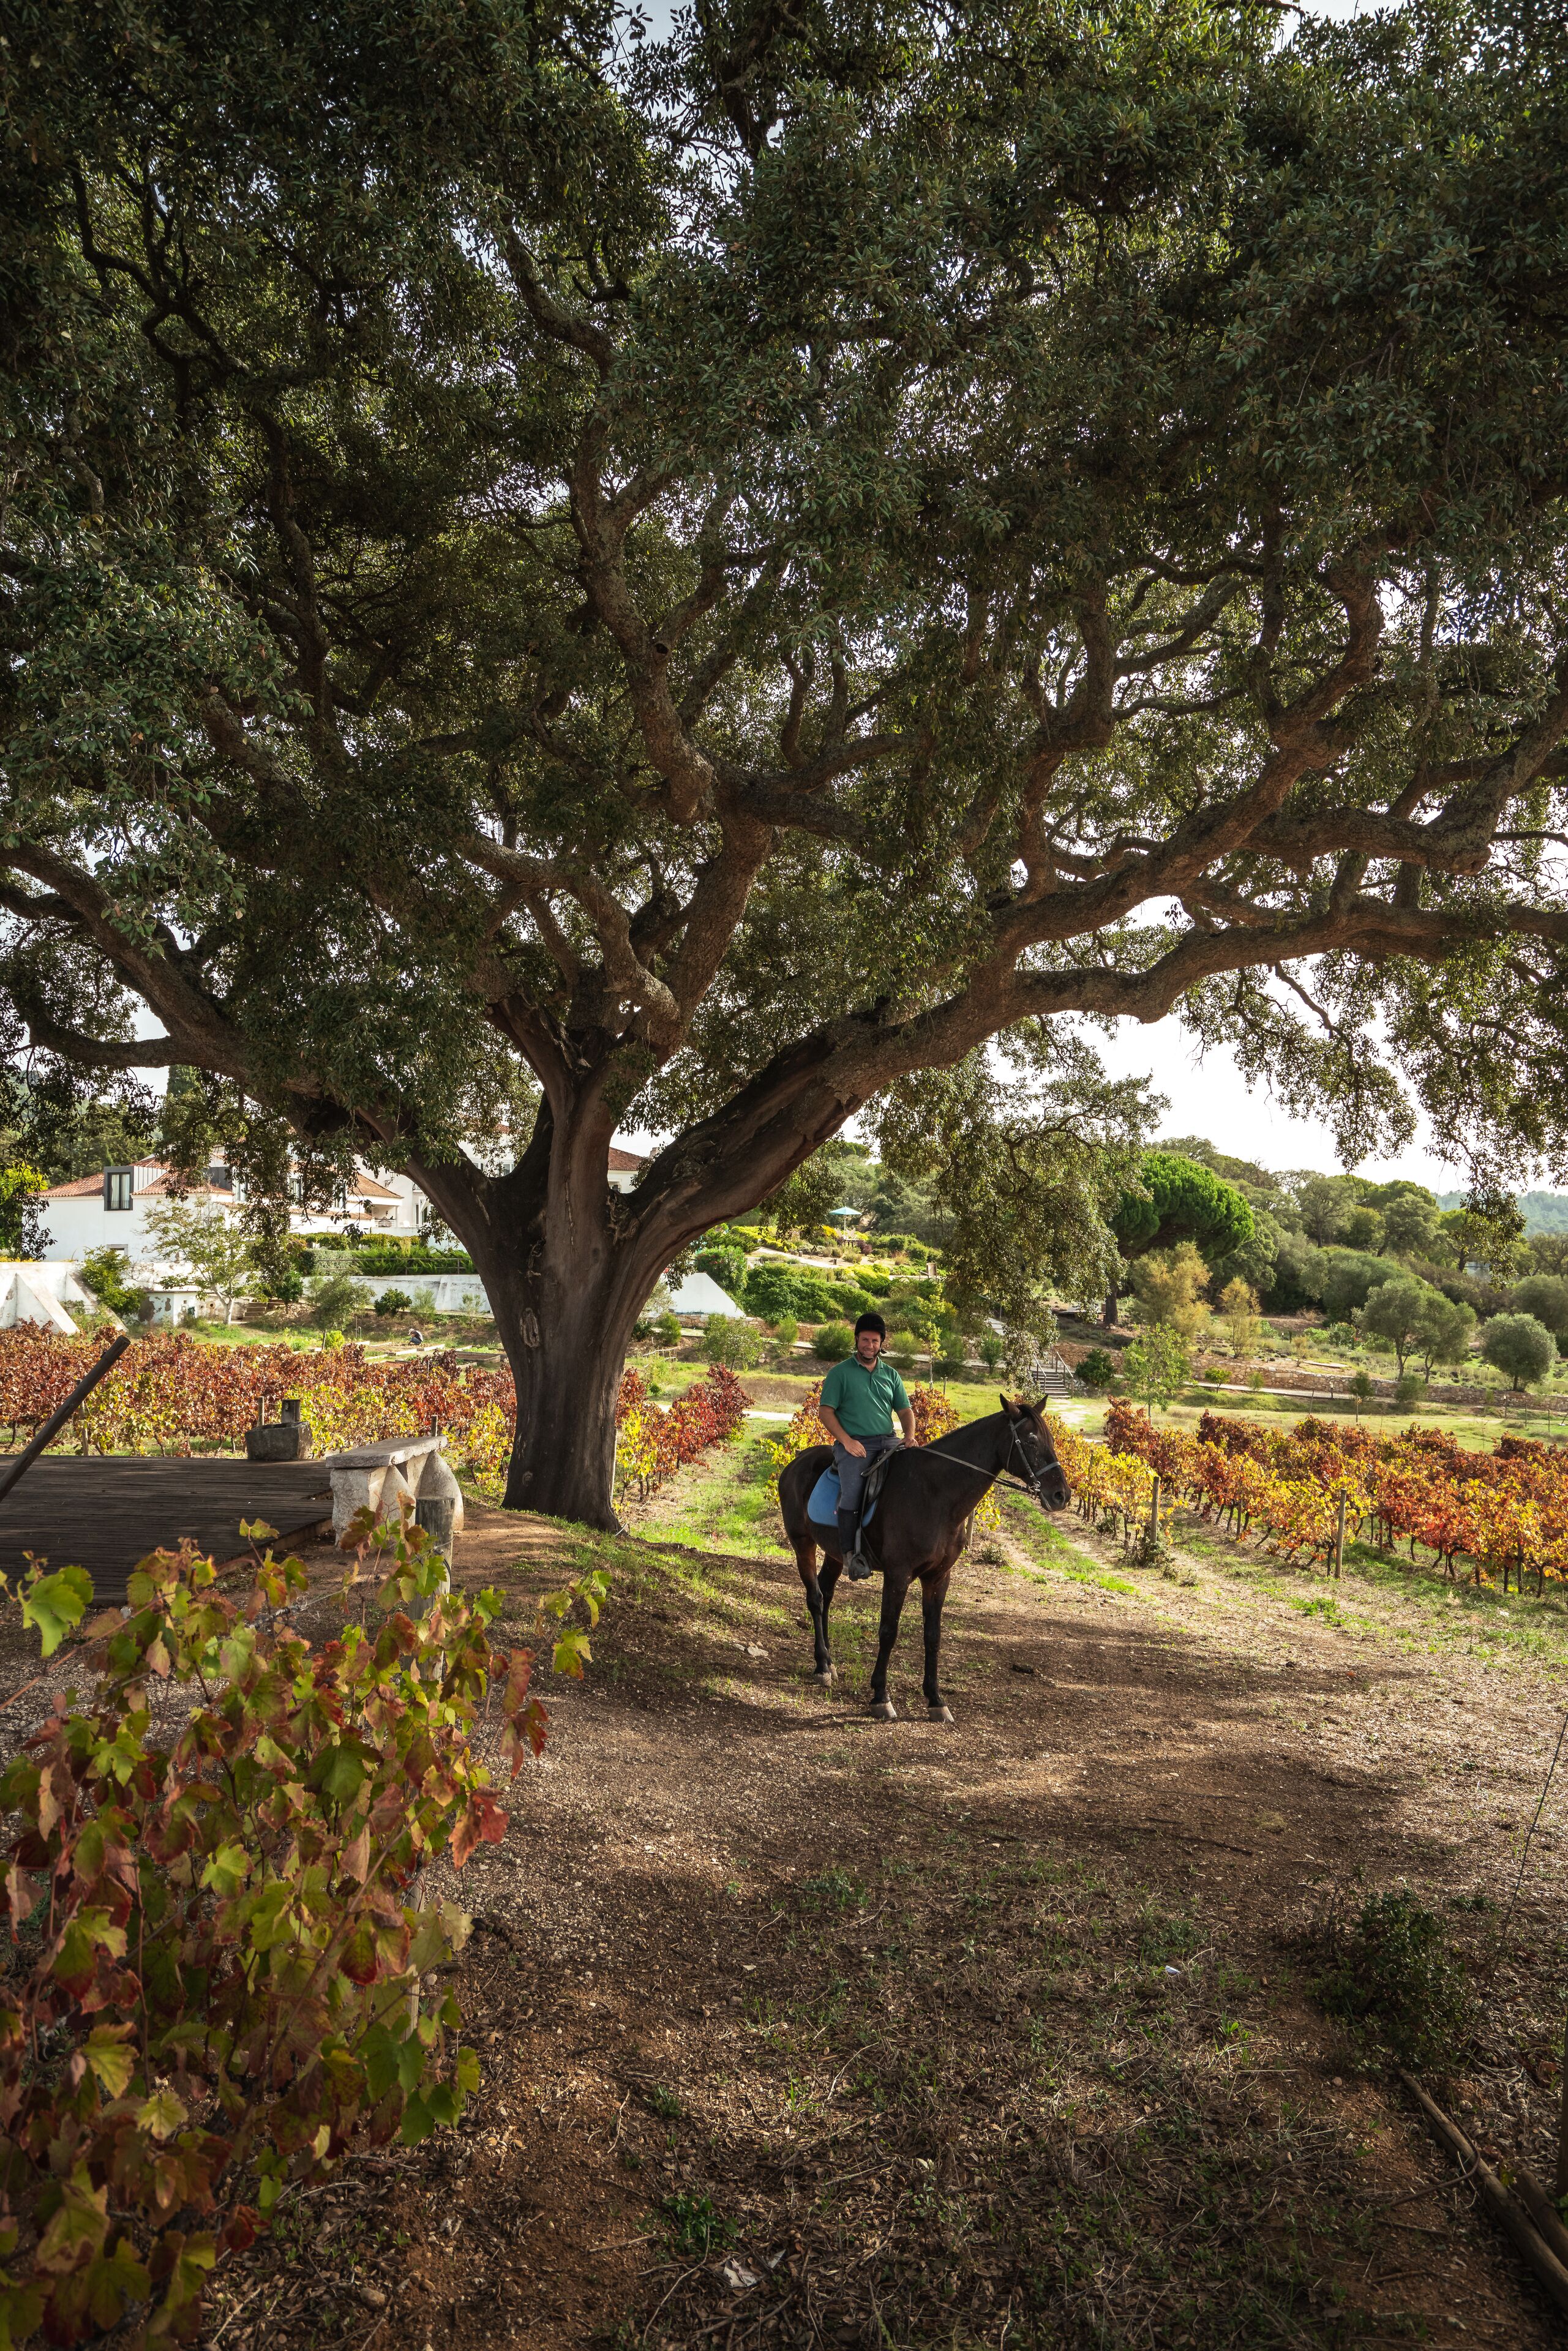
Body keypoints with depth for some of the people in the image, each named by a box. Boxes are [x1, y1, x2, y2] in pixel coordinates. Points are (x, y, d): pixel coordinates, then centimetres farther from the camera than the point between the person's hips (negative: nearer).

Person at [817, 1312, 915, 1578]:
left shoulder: (891, 1375, 18)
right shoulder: (840, 1372, 5)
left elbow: (905, 1410, 17)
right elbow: (825, 1411, -1)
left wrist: (909, 1437, -4)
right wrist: (847, 1440, -14)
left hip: (888, 1442, 4)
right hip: (854, 1444, -4)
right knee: (852, 1491, -27)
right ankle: (851, 1553, -20)